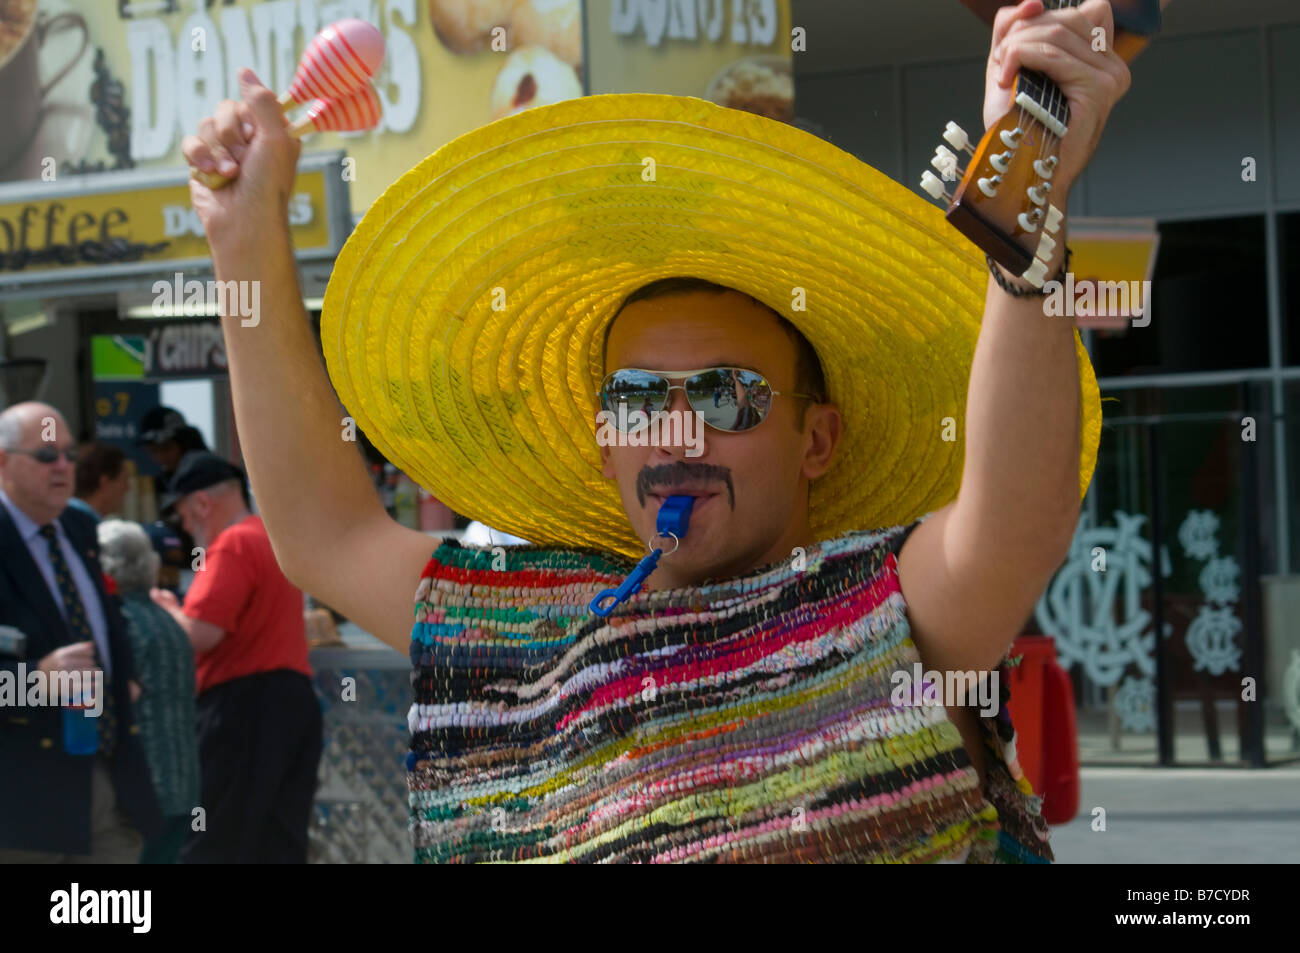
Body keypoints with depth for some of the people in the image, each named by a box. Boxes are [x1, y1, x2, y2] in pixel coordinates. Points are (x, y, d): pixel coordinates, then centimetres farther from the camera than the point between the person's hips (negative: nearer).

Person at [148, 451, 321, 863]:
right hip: (294, 699, 10)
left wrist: (165, 610, 0)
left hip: (241, 705, -9)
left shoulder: (233, 545, -11)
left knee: (208, 846, -7)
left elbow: (200, 635, -20)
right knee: (279, 845, 7)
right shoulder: (275, 538, 20)